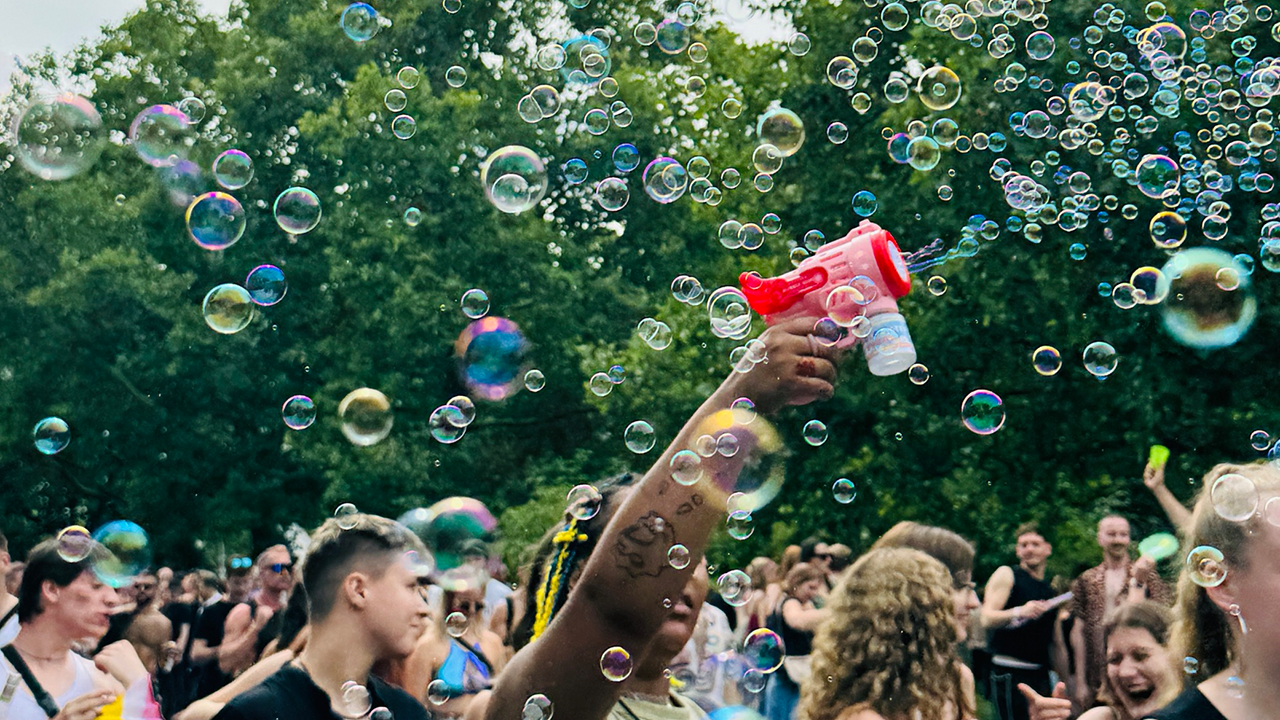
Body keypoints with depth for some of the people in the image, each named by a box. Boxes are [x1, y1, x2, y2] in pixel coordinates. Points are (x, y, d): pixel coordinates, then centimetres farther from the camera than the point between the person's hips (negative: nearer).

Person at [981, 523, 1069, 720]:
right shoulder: (1006, 575, -1)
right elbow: (987, 620, -15)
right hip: (1008, 675, -7)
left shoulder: (1050, 593, 18)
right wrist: (1019, 611, -31)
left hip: (1040, 677, 7)